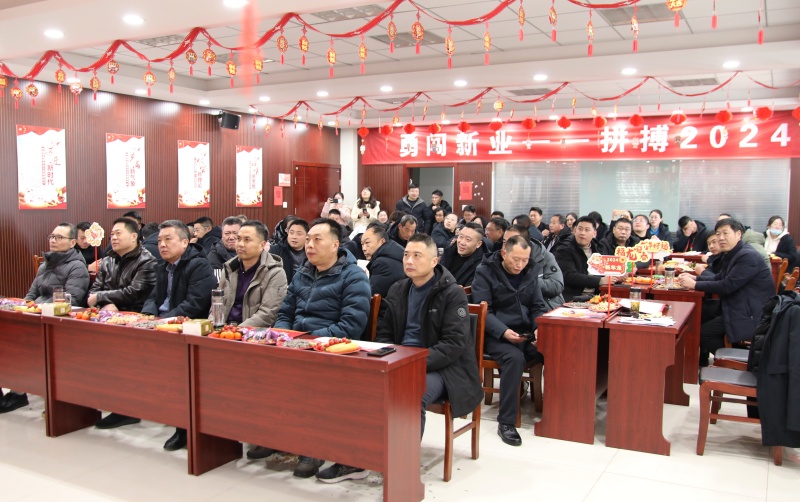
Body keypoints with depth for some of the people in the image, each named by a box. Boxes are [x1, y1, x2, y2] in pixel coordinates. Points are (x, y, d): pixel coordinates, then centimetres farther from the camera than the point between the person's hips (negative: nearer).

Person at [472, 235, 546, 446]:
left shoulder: (529, 274, 15)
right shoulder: (485, 272, -2)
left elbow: (538, 307, 14)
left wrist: (540, 328, -8)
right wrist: (503, 332, -25)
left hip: (526, 334, 5)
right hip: (496, 335, -5)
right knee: (514, 357, -36)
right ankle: (506, 422, -26)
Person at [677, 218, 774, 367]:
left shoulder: (748, 257, -22)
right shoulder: (732, 254, 9)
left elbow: (727, 286, -26)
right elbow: (720, 277, 18)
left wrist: (694, 285, -19)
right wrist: (695, 278, 2)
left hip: (751, 315, -10)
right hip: (735, 305, 10)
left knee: (704, 331, -14)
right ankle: (701, 361, 26)